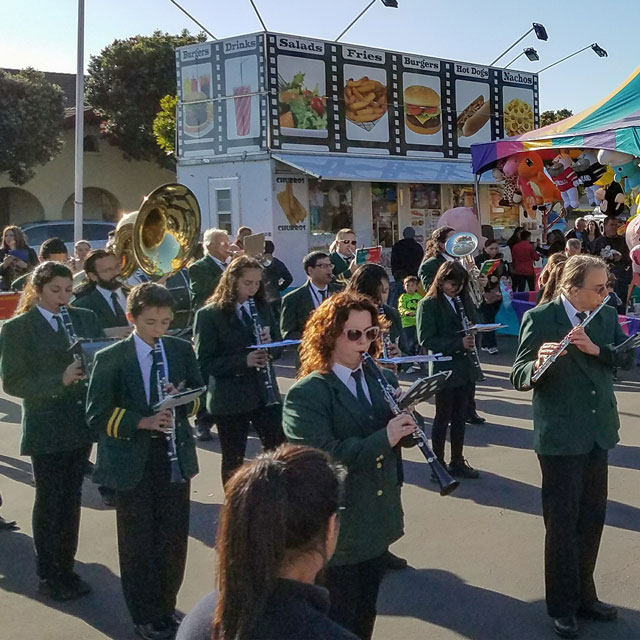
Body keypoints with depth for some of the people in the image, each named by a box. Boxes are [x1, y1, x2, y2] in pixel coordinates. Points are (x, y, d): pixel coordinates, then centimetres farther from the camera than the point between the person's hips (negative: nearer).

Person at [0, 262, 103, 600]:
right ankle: (47, 575, 21)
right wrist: (60, 380, -22)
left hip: (81, 423, 4)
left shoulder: (85, 318, 6)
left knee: (72, 497, 13)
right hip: (46, 428, -4)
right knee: (49, 500, 6)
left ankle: (66, 567, 27)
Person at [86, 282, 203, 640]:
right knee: (138, 542, 7)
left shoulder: (181, 350, 3)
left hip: (175, 456, 4)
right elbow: (97, 415, -11)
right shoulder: (110, 359, -9)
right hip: (133, 462, -3)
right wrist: (143, 422, -22)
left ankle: (167, 608, 32)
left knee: (175, 537, 11)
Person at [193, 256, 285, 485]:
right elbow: (204, 362, -14)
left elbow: (278, 346, 13)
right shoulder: (209, 315, -10)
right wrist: (243, 360, -26)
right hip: (230, 399, -5)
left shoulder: (262, 308, 8)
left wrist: (269, 344, -11)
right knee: (233, 461, 7)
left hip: (265, 393, 5)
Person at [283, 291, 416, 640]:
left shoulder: (379, 377, 6)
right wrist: (383, 438, -29)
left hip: (379, 521, 7)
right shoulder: (306, 394, -16)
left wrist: (405, 424, -13)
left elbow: (395, 435, 9)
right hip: (337, 529, -6)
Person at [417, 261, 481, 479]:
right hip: (444, 369, -6)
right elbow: (426, 339, -16)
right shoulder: (428, 304, -9)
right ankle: (438, 464, 16)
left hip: (467, 368, 6)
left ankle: (458, 462, 26)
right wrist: (458, 343, -22)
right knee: (443, 417, 4)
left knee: (460, 417, 14)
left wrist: (472, 340, -4)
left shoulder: (464, 301, 10)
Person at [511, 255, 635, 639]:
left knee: (592, 520, 16)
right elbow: (519, 378, -16)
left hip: (599, 434, 6)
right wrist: (538, 364, -38)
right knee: (563, 523, 6)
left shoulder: (607, 316, 4)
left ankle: (585, 596, 34)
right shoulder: (539, 318, -13)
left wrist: (596, 349, -21)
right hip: (560, 437, -6)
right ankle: (562, 607, 22)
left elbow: (630, 356, -4)